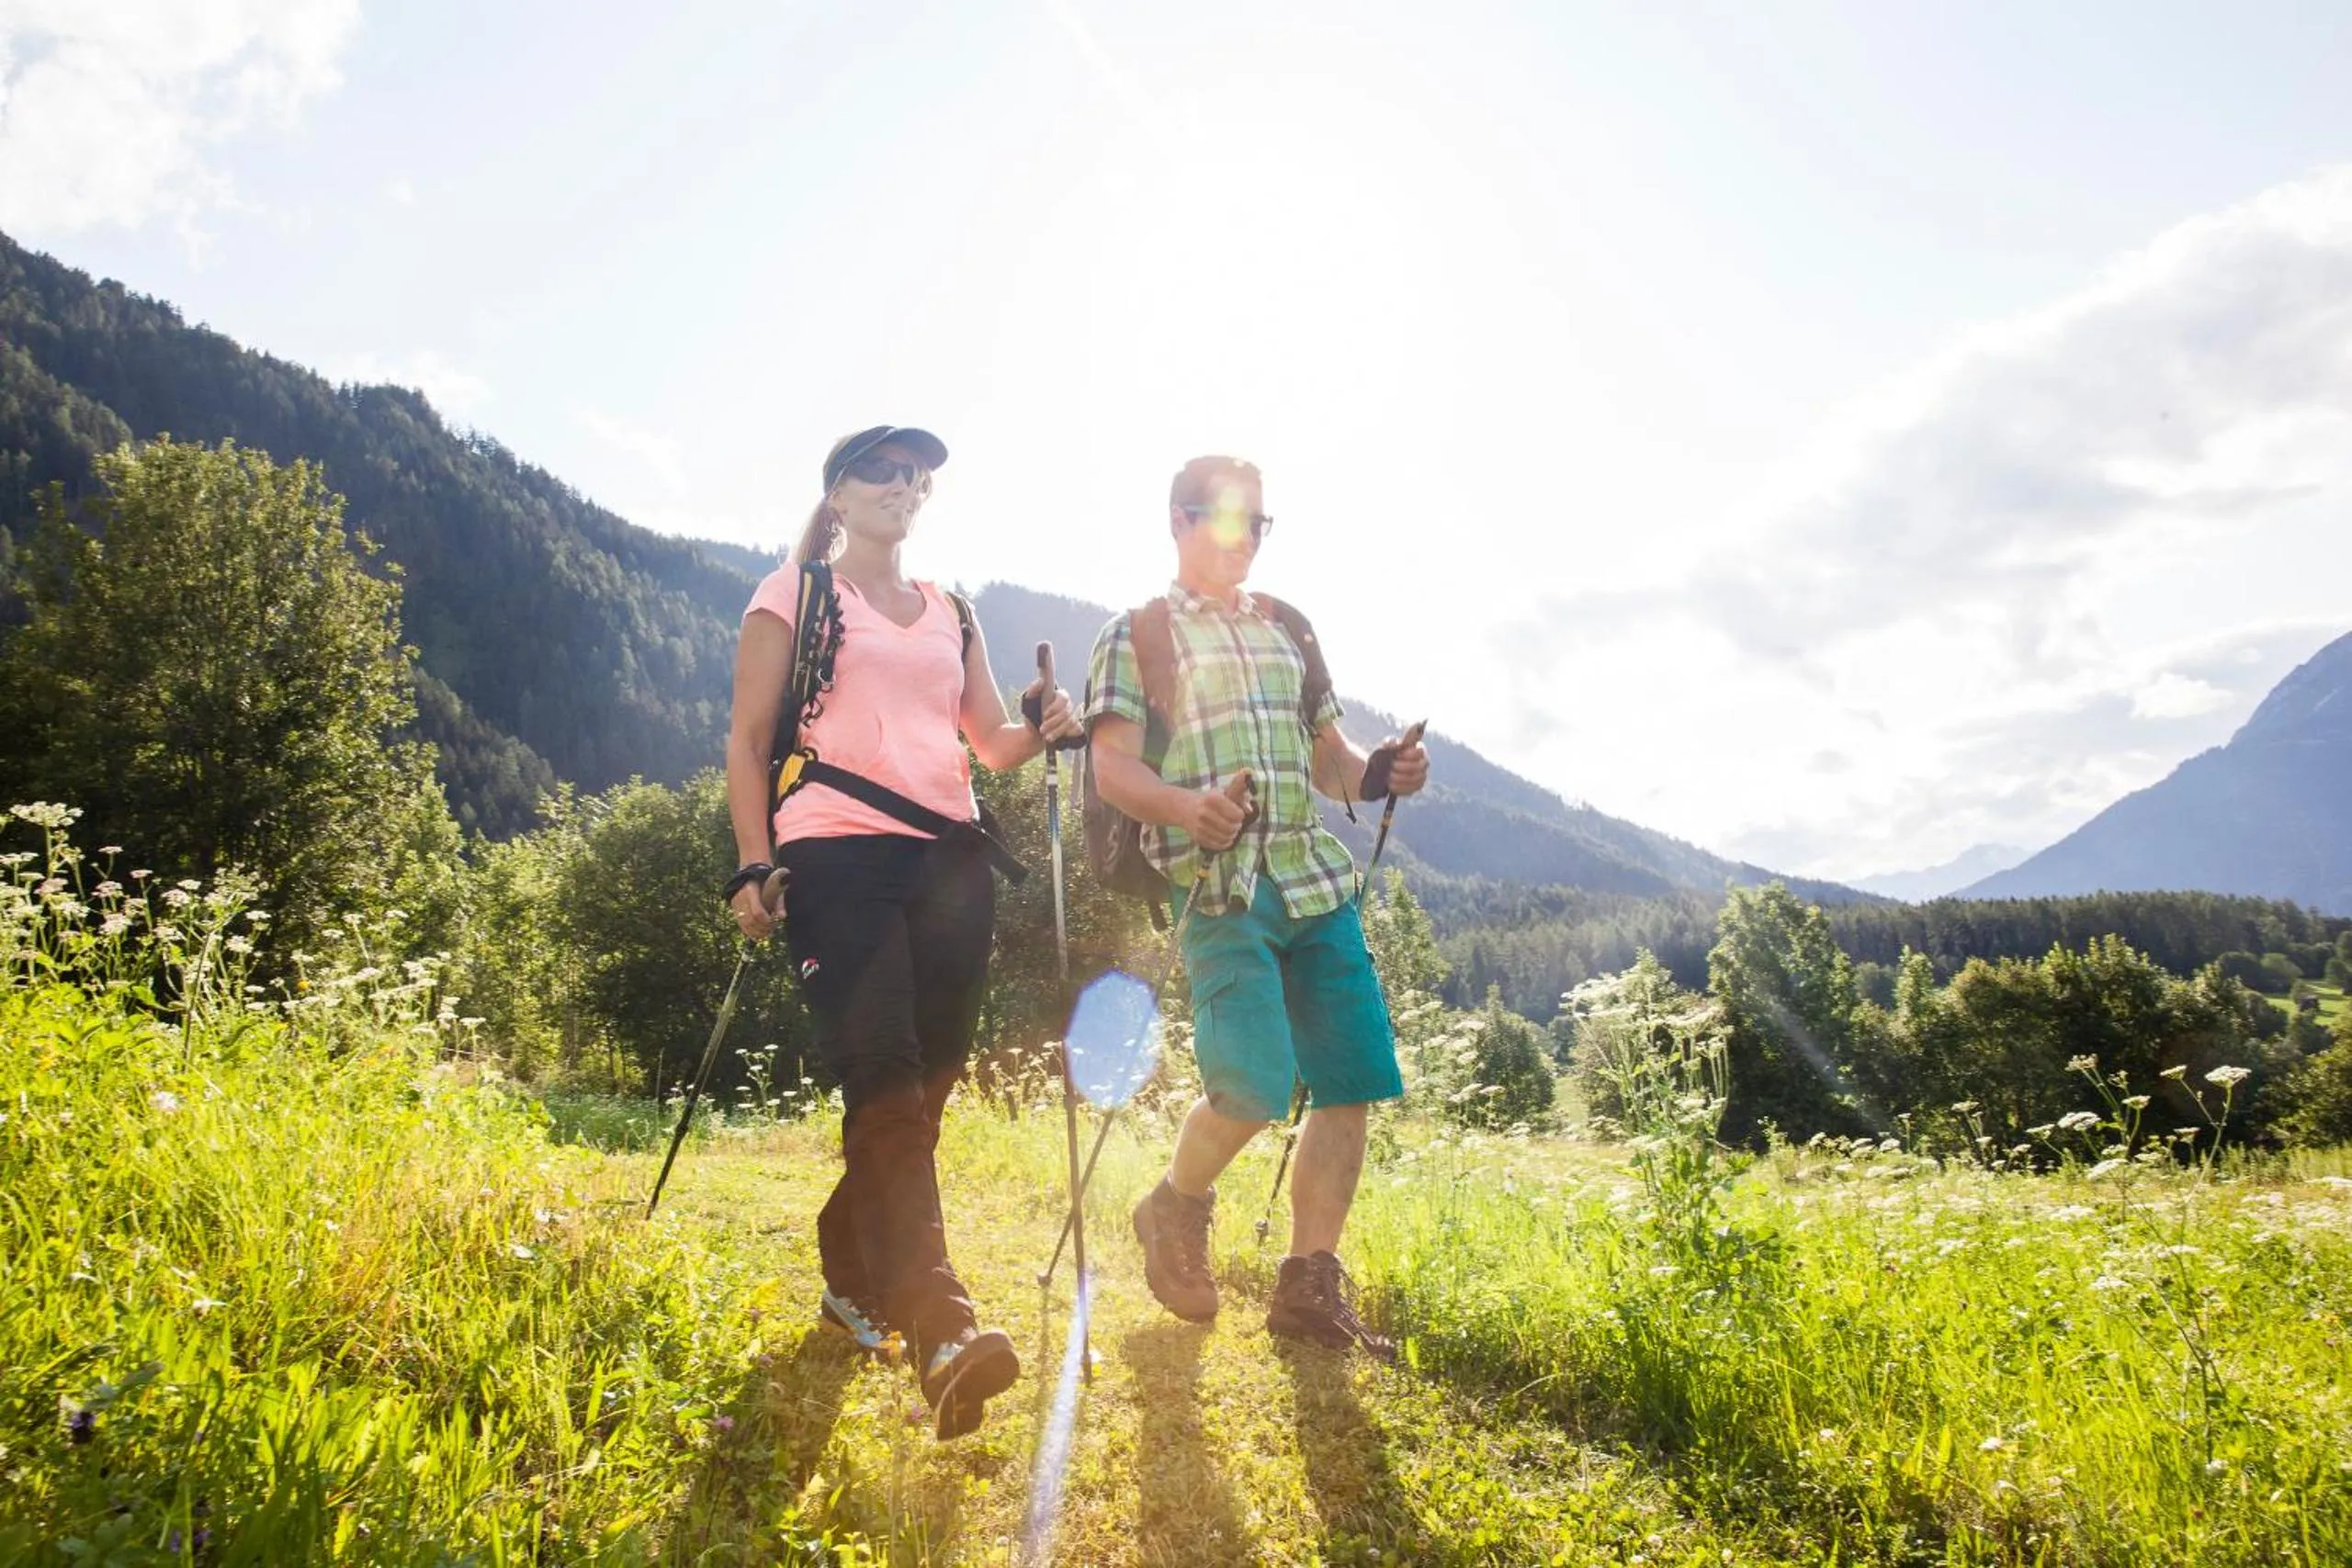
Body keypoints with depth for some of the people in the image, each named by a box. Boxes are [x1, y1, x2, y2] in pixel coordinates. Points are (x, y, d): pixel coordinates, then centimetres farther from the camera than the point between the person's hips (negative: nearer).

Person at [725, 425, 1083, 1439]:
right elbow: (748, 738, 4)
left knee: (926, 1082, 4)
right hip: (839, 855, -5)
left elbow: (990, 743, 18)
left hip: (950, 859, 5)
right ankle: (940, 1331, -23)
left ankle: (853, 1286, 22)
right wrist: (753, 866, -7)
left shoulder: (951, 614, 21)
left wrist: (1041, 728, -5)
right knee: (884, 1081, -16)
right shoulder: (795, 595, 9)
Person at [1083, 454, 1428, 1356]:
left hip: (1317, 882, 6)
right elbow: (1111, 766, -5)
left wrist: (1373, 774, -1)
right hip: (1219, 890, -5)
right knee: (1255, 1084, -17)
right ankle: (1175, 1211, 15)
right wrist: (1184, 805, -25)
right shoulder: (1137, 634, 7)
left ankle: (1310, 1289, 11)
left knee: (1352, 1082, -3)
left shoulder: (1288, 627, 22)